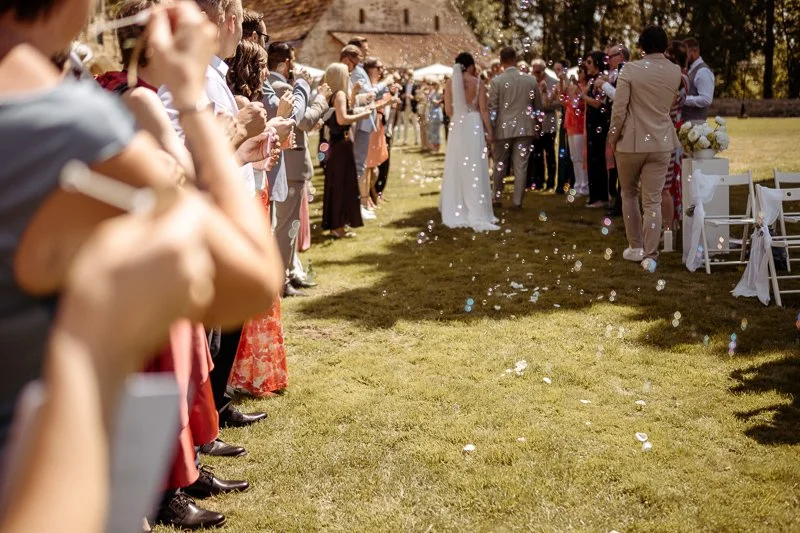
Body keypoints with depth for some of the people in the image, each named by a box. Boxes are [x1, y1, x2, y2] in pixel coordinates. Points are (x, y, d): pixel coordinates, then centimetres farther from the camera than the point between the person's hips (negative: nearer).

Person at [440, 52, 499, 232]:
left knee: (457, 168, 11)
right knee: (475, 169, 0)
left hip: (457, 127, 3)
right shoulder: (477, 82, -4)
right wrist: (490, 130, 1)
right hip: (473, 125, -3)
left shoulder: (450, 83, 1)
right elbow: (483, 109, -5)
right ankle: (476, 214, -2)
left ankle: (456, 212, 18)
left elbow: (449, 111, 3)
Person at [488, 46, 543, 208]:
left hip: (503, 129, -1)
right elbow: (538, 107, 9)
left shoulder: (496, 81, -7)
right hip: (524, 128, 1)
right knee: (521, 166, 3)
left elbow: (492, 108, -8)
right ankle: (518, 201, 3)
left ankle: (497, 198, 21)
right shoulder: (531, 80, 2)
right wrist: (538, 127, 21)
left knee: (500, 165, 12)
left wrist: (490, 131, -2)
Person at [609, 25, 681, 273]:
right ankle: (650, 255, 2)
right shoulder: (675, 72, 0)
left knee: (629, 194, 17)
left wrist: (613, 139, 0)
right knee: (653, 201, 3)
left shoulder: (631, 70, -11)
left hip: (631, 142, -2)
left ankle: (635, 247, 21)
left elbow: (619, 110, -13)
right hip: (661, 143, 2)